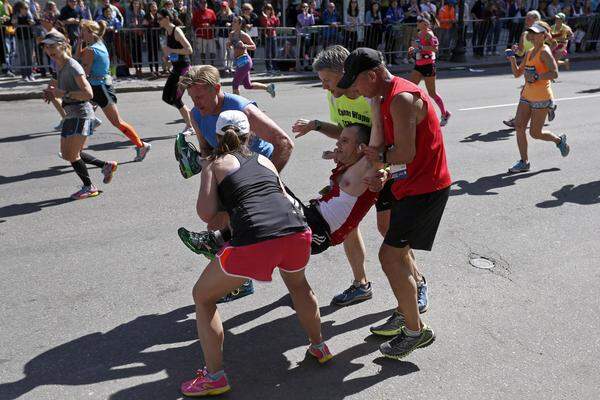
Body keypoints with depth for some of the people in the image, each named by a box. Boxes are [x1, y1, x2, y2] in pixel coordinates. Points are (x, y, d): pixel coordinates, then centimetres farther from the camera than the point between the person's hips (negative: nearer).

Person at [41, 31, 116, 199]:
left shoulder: (73, 66, -16)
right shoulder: (59, 65, 11)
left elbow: (88, 94, -22)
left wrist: (64, 93, -23)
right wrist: (53, 92, 7)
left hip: (81, 114, -10)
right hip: (71, 114, 10)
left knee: (71, 155, -6)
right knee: (67, 154, 13)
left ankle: (89, 187, 12)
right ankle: (106, 165, 24)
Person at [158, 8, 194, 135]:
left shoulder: (177, 31, -15)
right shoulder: (167, 32, 10)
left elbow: (189, 50, -24)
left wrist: (171, 50, -20)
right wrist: (167, 55, 6)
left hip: (184, 68, -9)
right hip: (176, 68, 9)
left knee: (175, 99, -6)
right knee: (166, 97, 9)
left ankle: (189, 127, 8)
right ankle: (191, 114, 22)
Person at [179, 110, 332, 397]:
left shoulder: (215, 165, 17)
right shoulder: (264, 160, 28)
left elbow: (206, 214, 8)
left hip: (254, 239, -4)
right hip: (297, 230, 5)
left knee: (202, 297, 20)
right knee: (298, 284, 39)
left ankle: (214, 378, 20)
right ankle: (319, 347, 46)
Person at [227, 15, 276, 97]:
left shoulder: (244, 35, -12)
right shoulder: (231, 34, 8)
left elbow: (254, 47, -10)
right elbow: (228, 46, 20)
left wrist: (244, 46, -27)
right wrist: (229, 44, -4)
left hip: (244, 60, -8)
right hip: (238, 62, 8)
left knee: (235, 84, -5)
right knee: (248, 86, 15)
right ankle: (268, 87, 28)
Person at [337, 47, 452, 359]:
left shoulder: (402, 99, -22)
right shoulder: (389, 98, 11)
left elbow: (405, 153, -28)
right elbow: (386, 144, 16)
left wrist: (380, 157, -8)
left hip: (425, 189, -11)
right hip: (412, 185, 11)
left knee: (390, 256, -10)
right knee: (400, 250, 20)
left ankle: (416, 330, 5)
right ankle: (405, 314, 38)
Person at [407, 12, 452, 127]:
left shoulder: (429, 34, -15)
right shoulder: (419, 33, 10)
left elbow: (435, 48, -29)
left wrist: (419, 46, -29)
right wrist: (413, 49, 8)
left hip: (428, 66, -8)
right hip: (418, 66, 8)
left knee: (432, 93, 1)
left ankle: (445, 114, 19)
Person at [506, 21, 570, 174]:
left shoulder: (545, 52, -12)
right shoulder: (529, 53, 12)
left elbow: (554, 74, -21)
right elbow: (517, 73, 15)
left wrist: (536, 77, -24)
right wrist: (512, 60, 1)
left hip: (541, 98, -8)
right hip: (527, 96, 8)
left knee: (535, 133, -1)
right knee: (519, 127, -1)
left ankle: (559, 140, 29)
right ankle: (524, 162, 9)